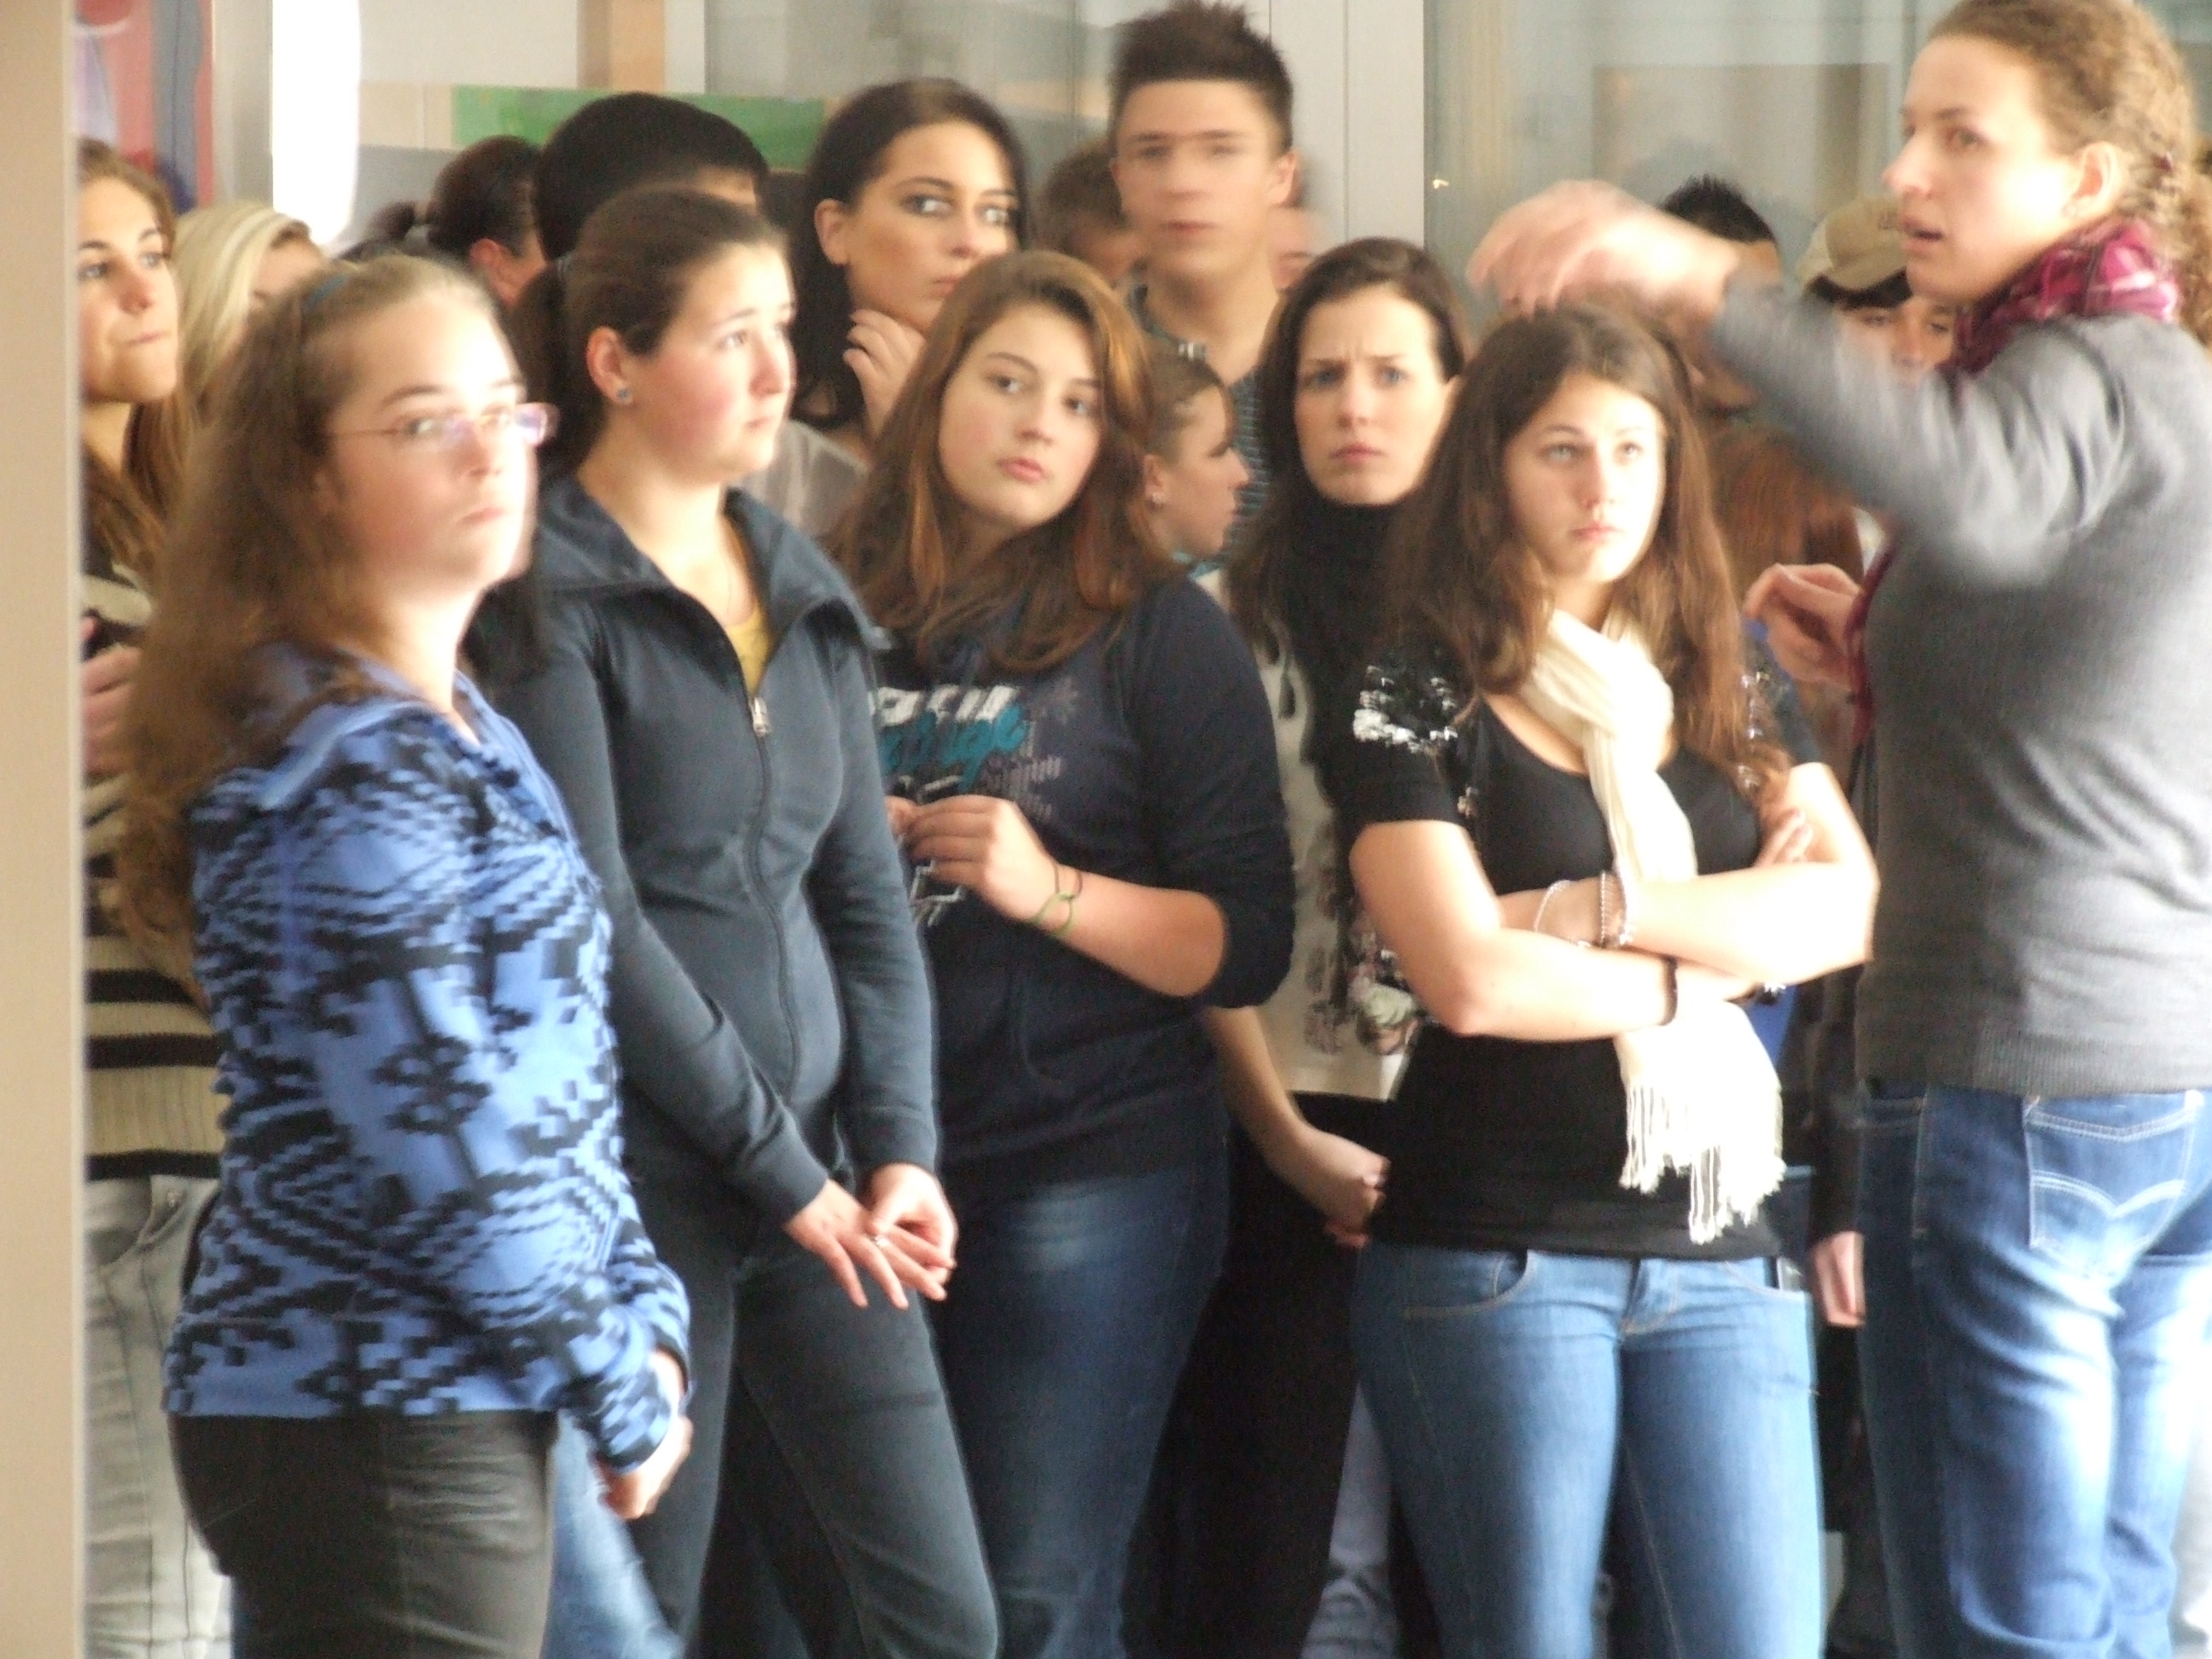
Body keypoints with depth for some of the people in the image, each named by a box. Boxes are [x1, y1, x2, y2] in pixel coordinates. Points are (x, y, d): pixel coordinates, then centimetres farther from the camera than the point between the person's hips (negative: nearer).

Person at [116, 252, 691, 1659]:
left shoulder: (460, 734, 13)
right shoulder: (344, 774, -16)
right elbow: (445, 1154, -19)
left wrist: (647, 1319, 5)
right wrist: (624, 1391, -10)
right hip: (371, 1426, -9)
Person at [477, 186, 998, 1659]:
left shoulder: (804, 591, 15)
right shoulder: (548, 596, -7)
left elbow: (865, 890, 14)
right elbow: (591, 920, -12)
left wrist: (899, 1146, 0)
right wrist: (782, 1166, -11)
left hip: (815, 1185, 7)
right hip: (636, 1186, -7)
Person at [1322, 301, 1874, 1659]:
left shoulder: (1731, 684, 13)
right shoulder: (1418, 704, 0)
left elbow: (1851, 909, -2)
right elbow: (1470, 981, -13)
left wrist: (1599, 911, -11)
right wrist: (1714, 961, -3)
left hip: (1720, 1254, 4)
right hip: (1496, 1257, -3)